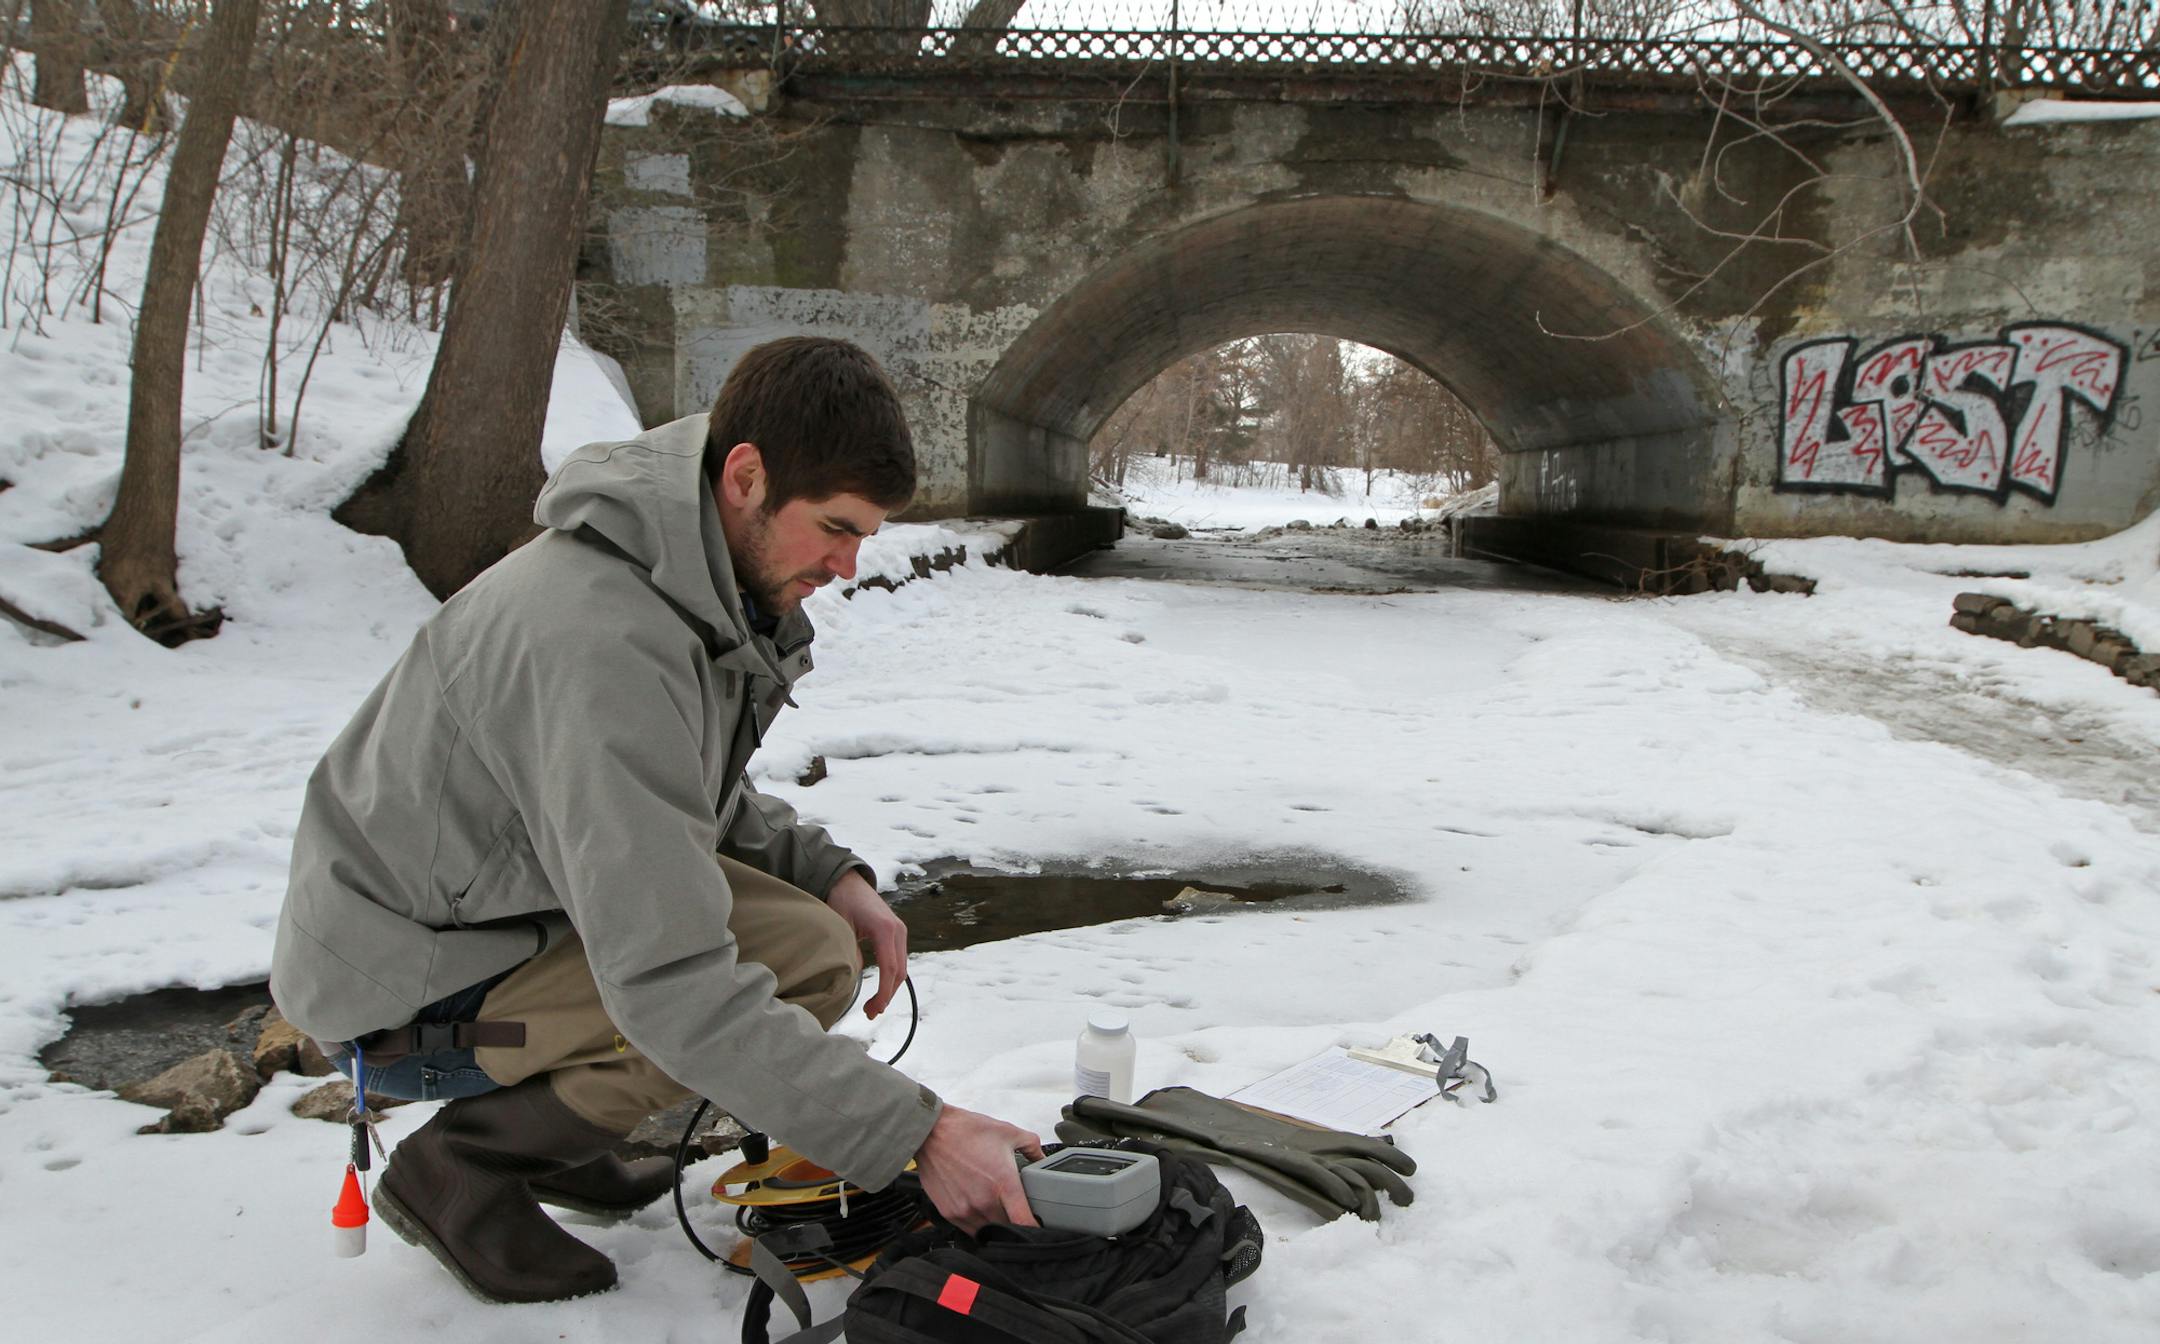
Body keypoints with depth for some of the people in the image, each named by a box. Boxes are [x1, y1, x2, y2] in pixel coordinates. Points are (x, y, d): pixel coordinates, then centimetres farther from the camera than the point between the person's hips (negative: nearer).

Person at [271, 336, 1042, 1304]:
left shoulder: (702, 581, -3)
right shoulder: (603, 641, -33)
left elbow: (689, 797, 13)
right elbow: (669, 986, -36)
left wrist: (827, 872, -5)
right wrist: (913, 1134, -34)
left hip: (507, 898, 9)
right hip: (405, 993, -9)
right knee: (806, 960, -22)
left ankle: (547, 1124, 13)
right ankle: (457, 1167, -4)